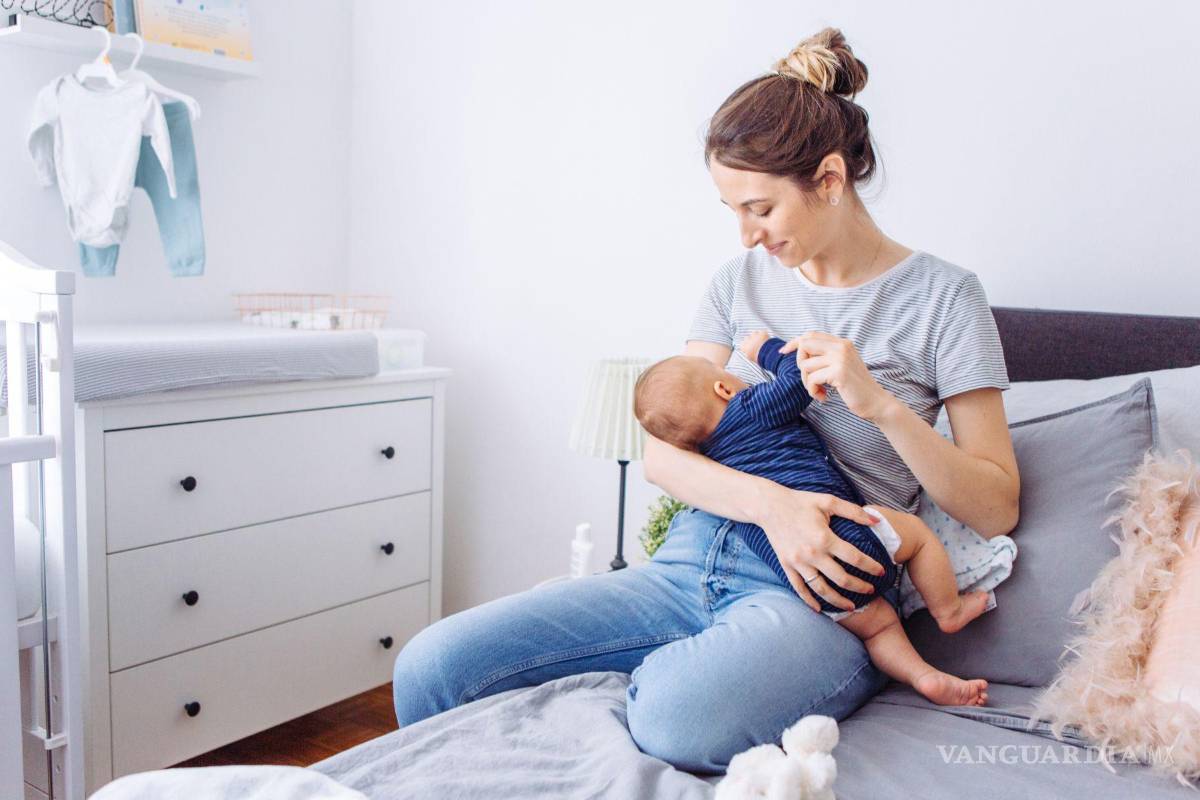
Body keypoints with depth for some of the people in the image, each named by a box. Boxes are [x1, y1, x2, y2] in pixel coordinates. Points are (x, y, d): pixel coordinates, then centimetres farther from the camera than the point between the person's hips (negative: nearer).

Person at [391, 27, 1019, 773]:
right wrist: (770, 501, -15)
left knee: (678, 717, -38)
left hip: (815, 594, -3)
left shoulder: (942, 295, 1)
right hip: (691, 562, 4)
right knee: (429, 666, -9)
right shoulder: (740, 281, 12)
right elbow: (662, 453, 3)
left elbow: (996, 508, 0)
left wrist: (881, 404, -15)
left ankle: (668, 671, -7)